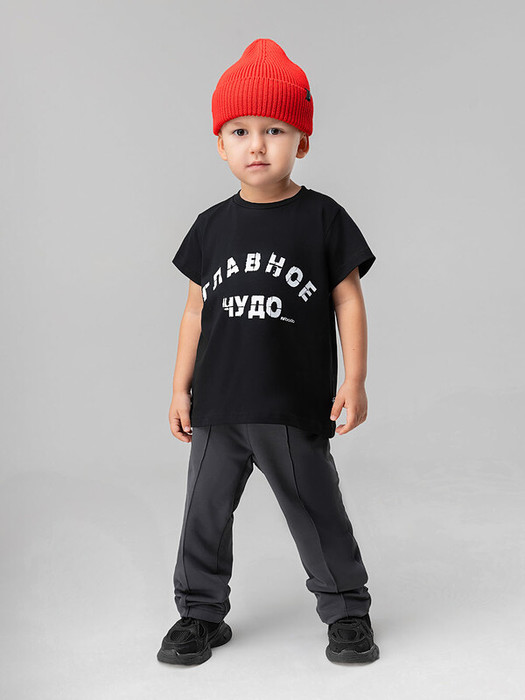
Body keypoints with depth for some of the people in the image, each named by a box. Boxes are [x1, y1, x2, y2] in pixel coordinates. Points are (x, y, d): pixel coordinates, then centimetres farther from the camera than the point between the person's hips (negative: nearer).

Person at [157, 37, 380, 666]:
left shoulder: (322, 218, -3)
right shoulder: (213, 226, 5)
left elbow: (348, 301, 0)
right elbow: (196, 310, 10)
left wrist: (354, 380, -5)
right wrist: (180, 388, 8)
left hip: (296, 408, -3)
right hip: (217, 407, 3)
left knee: (317, 512, 7)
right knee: (205, 511, 10)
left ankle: (346, 610, 25)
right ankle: (201, 613, 27)